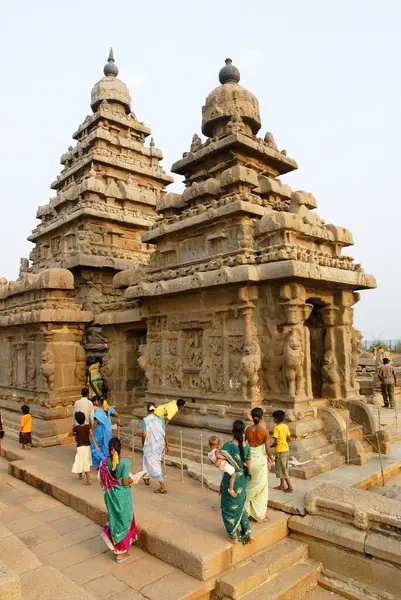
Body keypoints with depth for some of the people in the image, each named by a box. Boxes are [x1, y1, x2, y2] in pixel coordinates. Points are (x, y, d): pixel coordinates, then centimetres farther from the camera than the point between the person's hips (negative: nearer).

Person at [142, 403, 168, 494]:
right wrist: (167, 445, 8)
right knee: (155, 462, 25)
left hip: (150, 445, -5)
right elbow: (164, 434, -1)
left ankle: (163, 487, -3)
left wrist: (143, 444, 3)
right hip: (159, 445, 5)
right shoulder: (160, 419, -1)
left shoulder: (145, 420, -12)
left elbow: (144, 434, -15)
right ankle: (147, 478, 44)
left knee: (155, 465, -1)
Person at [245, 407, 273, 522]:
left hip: (249, 460, 3)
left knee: (249, 486, 20)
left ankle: (247, 510, 30)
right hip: (260, 460, -3)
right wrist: (270, 457, 8)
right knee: (261, 488, 11)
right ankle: (260, 515, 19)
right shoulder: (264, 431, -17)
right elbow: (268, 450, -14)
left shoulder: (248, 430, -6)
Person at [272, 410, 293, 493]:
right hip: (286, 450, 8)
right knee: (282, 468, 19)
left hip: (280, 451, -8)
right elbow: (289, 439, 7)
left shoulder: (276, 428, -19)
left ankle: (289, 487, 5)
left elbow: (276, 442, -21)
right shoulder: (286, 426, 3)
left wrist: (271, 446, -4)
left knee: (283, 470, 2)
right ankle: (282, 485, 27)